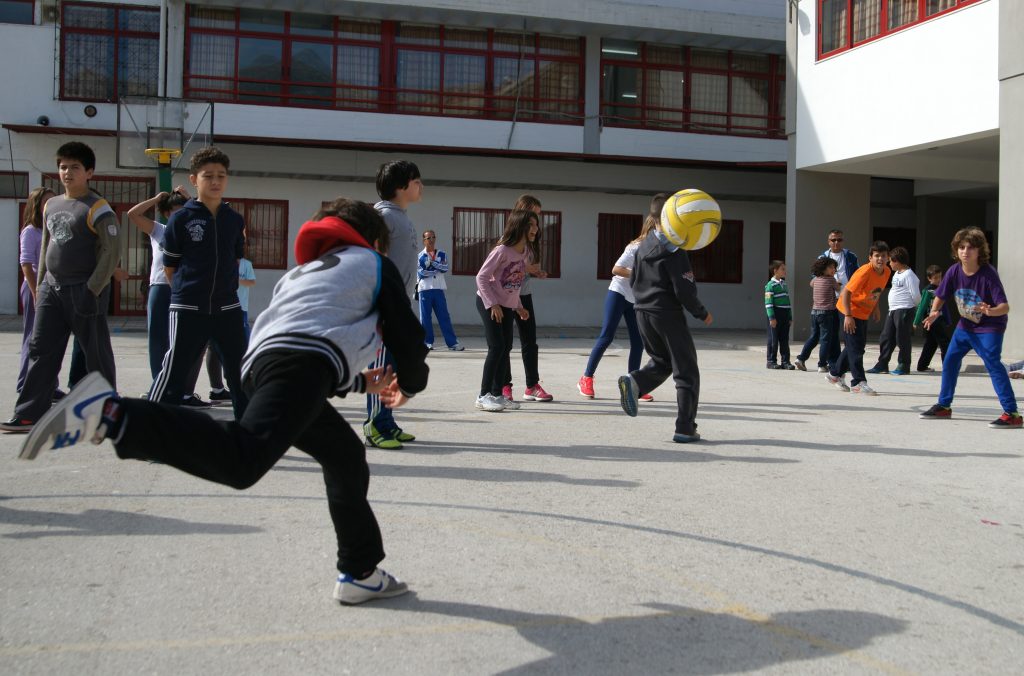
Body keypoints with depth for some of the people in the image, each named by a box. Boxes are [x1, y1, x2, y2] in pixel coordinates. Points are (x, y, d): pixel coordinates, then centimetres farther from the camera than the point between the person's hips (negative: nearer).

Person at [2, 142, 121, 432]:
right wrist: (40, 283, 16)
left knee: (96, 354, 1)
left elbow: (112, 251, -14)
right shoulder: (50, 205, 13)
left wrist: (93, 289, -17)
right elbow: (46, 247, 21)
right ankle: (29, 414, 6)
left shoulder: (97, 208, -10)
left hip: (84, 290, -7)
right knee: (40, 350, 4)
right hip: (52, 288, 7)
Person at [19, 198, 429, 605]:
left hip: (261, 363, 8)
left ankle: (361, 573, 25)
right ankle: (111, 414, -39)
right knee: (242, 459, -29)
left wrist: (361, 382, 52)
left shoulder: (300, 272, 43)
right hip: (301, 361, -8)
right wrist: (410, 384, 39)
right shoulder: (375, 264, 24)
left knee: (346, 457, 23)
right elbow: (406, 334, 19)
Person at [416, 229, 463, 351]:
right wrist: (437, 270, -5)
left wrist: (432, 262, -12)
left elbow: (445, 268, -6)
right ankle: (428, 342, 10)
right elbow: (420, 273, -9)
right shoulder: (420, 256, 3)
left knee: (444, 316, 0)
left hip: (438, 289, 2)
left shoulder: (441, 254, 10)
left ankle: (452, 343, -3)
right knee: (425, 317, 1)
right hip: (424, 289, -2)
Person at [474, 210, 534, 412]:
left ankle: (497, 394, 15)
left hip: (507, 306, 8)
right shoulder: (502, 251, -21)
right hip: (488, 304, -8)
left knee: (506, 348, 6)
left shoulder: (525, 254, 2)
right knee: (497, 347, -15)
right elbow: (481, 277, -19)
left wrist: (518, 306, 9)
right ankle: (484, 396, -8)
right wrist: (492, 305, -22)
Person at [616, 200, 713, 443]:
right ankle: (685, 428, -1)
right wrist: (702, 313, -3)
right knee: (686, 372, 2)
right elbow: (684, 289, -16)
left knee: (661, 361, 24)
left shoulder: (643, 245, 10)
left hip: (642, 312, 7)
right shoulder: (674, 250, -14)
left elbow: (633, 280, 17)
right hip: (668, 314, -7)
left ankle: (634, 381, -7)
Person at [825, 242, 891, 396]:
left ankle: (835, 373, 31)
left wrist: (875, 308, 9)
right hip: (851, 311, -8)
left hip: (864, 313, 8)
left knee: (856, 346, 15)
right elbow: (846, 292, -27)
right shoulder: (864, 272, -26)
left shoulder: (887, 272, -4)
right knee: (855, 347, -8)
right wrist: (848, 316, -30)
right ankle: (858, 383, -4)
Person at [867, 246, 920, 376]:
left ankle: (903, 366, 7)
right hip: (892, 311, 9)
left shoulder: (908, 275, -13)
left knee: (902, 339, -2)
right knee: (886, 338, 9)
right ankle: (882, 364, 15)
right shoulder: (896, 273, 15)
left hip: (904, 311, -9)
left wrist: (914, 307, 4)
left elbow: (915, 295, -12)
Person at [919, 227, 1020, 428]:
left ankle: (1012, 413, -19)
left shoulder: (988, 274, -25)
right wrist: (934, 312, -18)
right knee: (950, 360, 10)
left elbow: (1005, 306, -29)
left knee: (992, 363, -20)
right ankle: (944, 406, 27)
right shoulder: (954, 271, -11)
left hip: (990, 327, -6)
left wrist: (990, 311, -50)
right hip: (965, 325, 6)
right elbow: (940, 296, 2)